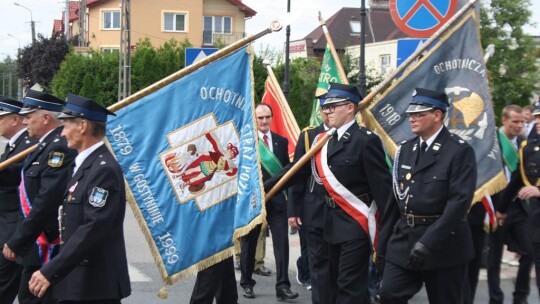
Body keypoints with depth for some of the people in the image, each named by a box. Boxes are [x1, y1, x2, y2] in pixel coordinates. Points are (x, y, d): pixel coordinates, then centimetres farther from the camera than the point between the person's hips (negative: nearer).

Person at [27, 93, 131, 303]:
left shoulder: (104, 169, -17)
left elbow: (94, 228, -24)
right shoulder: (85, 164, 14)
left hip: (95, 285, -9)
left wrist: (50, 272, -24)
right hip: (75, 280, 9)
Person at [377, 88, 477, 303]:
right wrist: (383, 244, 12)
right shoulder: (405, 149, 10)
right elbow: (395, 198, 12)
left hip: (443, 244, -5)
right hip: (403, 240, 5)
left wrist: (428, 242, -25)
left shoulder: (460, 151, -10)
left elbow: (459, 201, -19)